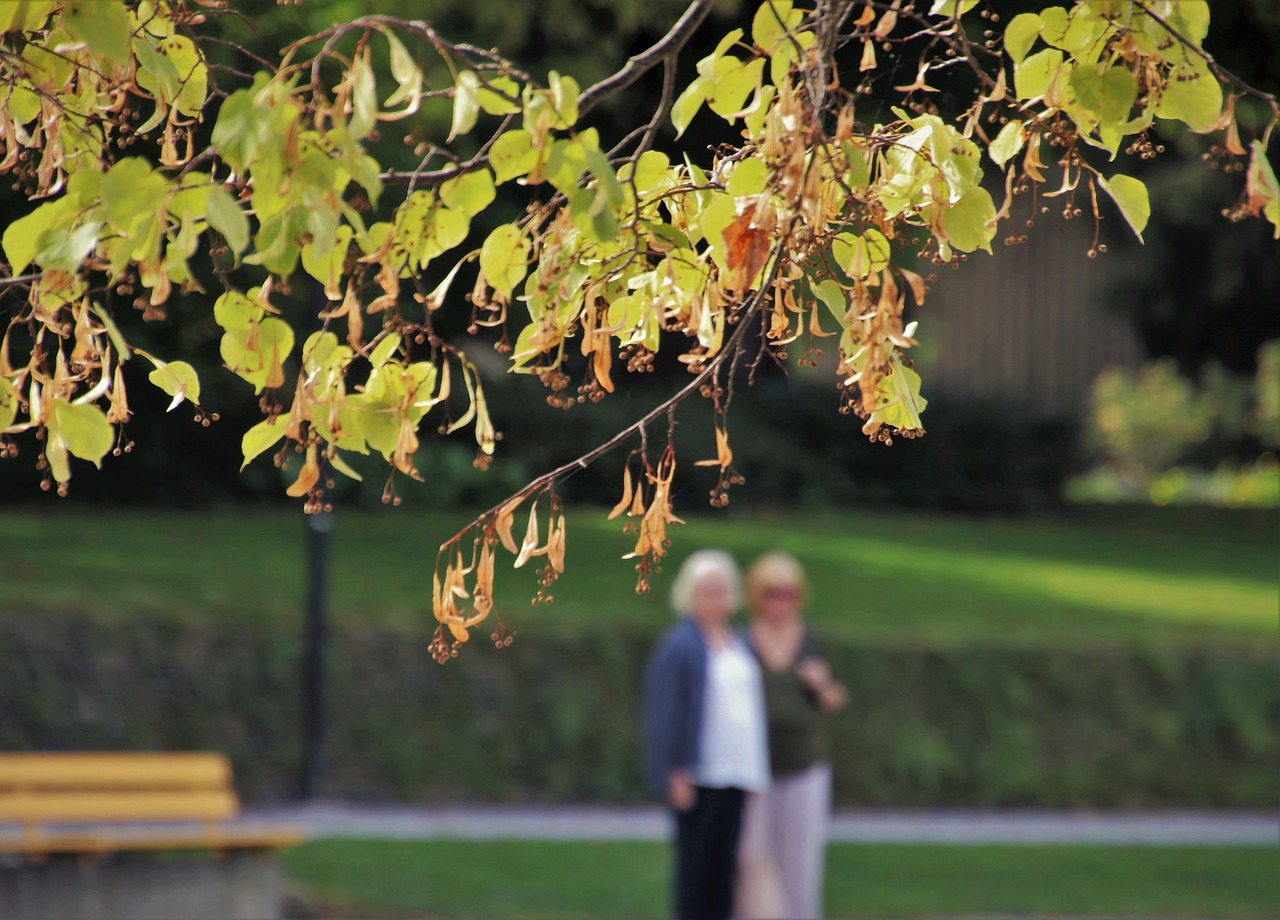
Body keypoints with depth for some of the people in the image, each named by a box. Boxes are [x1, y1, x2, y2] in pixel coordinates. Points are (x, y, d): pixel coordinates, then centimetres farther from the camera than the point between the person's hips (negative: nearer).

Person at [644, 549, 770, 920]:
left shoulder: (741, 644, 14)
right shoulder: (679, 646, -7)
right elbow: (665, 712, -10)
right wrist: (676, 773, -15)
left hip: (739, 774, 7)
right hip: (698, 776, -7)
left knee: (726, 865, 8)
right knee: (697, 863, -3)